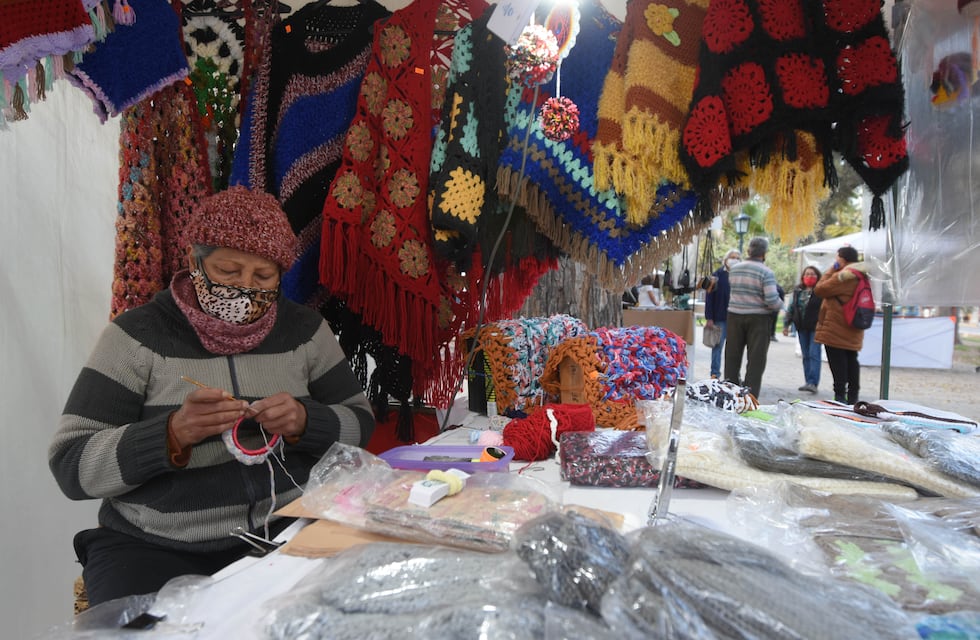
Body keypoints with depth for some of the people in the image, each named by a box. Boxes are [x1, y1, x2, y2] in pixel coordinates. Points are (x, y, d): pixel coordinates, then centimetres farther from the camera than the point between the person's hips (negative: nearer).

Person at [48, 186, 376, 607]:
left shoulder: (303, 330, 3)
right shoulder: (138, 336, -4)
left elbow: (360, 422, 5)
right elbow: (70, 466, -6)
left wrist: (305, 422, -16)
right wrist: (173, 433, -24)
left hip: (287, 533, 2)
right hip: (152, 548, -1)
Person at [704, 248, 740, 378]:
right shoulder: (718, 275, -4)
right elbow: (709, 297, -6)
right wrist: (709, 317, -11)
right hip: (720, 318, -2)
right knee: (718, 346, 6)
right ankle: (715, 373, 15)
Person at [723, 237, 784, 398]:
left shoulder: (734, 269, 5)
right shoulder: (766, 273, -12)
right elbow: (771, 299, -18)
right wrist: (780, 304, 1)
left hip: (734, 315, 5)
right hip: (758, 318, -4)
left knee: (732, 356, 12)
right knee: (756, 360, 2)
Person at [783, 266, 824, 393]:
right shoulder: (797, 291, 12)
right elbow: (791, 308, 17)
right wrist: (786, 324, 13)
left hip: (816, 327, -5)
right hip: (802, 328, 6)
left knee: (814, 354, -10)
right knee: (806, 356, 9)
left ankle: (813, 382, -12)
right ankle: (808, 382, 14)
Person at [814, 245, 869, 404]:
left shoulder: (842, 276, -18)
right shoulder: (862, 277, 11)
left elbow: (819, 289, -11)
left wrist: (832, 269, -5)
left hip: (835, 329, -8)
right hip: (854, 331, 8)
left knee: (837, 363, -3)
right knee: (851, 360, 13)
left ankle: (840, 394, -3)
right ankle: (853, 396, 19)